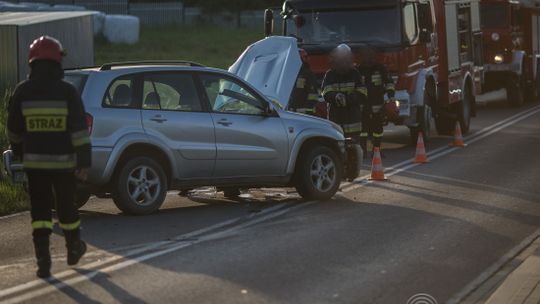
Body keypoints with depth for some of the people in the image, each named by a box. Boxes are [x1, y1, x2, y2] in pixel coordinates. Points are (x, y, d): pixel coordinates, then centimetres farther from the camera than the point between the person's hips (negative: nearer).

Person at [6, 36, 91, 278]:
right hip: (63, 161, -1)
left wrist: (18, 151, 24)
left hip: (34, 161, 1)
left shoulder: (23, 92, -4)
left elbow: (14, 129, 7)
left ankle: (43, 260, -4)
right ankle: (74, 250, 33)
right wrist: (84, 162, -10)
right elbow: (80, 130, -13)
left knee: (40, 211, 4)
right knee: (66, 206, 15)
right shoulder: (67, 92, -10)